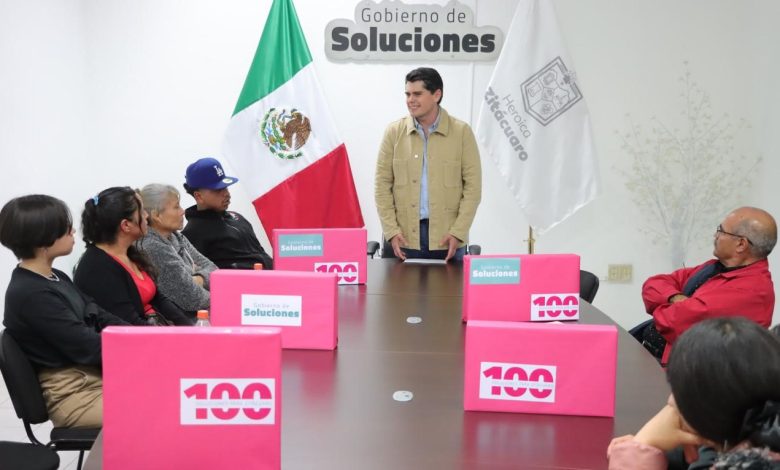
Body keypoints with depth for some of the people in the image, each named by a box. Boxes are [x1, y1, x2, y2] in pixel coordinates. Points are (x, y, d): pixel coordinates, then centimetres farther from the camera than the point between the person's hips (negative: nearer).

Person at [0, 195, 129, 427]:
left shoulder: (56, 278, 11)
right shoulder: (30, 294, -19)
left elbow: (98, 318, 11)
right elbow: (86, 347, -20)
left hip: (97, 375, 9)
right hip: (73, 394, -9)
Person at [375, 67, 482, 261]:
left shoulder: (461, 131, 0)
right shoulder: (394, 131, 3)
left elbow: (473, 185, -1)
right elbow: (383, 184, 3)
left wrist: (458, 232, -9)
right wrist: (391, 230, -5)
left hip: (447, 236, -1)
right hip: (405, 236, 1)